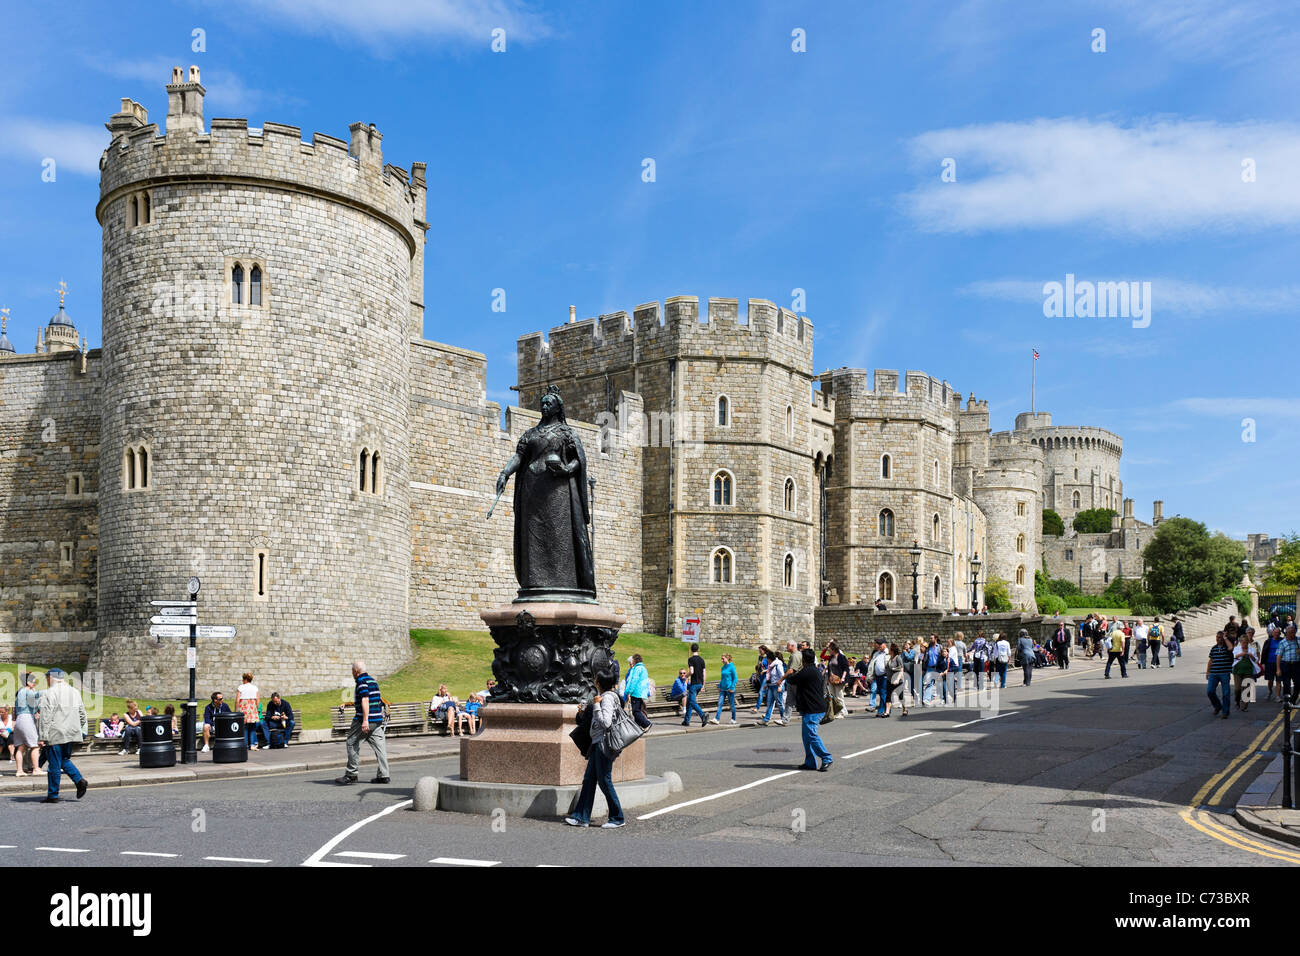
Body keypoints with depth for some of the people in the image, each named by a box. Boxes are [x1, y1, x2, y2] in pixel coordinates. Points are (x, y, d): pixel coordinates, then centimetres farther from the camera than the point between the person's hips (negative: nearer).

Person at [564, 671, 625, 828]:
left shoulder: (607, 698, -15)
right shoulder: (604, 696, 15)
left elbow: (606, 722, -23)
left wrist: (596, 705, -18)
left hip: (604, 743, -10)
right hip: (597, 744, 10)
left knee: (605, 781, -3)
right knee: (588, 779, 10)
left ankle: (617, 818, 6)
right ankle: (582, 817, 14)